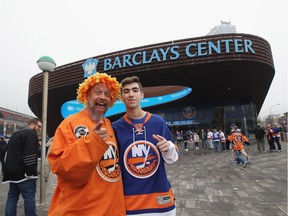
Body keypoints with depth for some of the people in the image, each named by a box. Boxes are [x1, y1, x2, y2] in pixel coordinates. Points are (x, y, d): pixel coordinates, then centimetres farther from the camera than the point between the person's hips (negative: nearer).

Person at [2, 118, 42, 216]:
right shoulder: (30, 134, -12)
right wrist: (31, 172, -20)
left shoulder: (15, 134, 20)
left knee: (12, 197, 14)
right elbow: (30, 155, -21)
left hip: (12, 171, 9)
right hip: (23, 173, -9)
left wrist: (6, 170, 26)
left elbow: (9, 153, 25)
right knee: (29, 197, -4)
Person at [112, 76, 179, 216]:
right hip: (129, 202, -1)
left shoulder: (158, 122, -6)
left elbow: (172, 160, 1)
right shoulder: (116, 127, -8)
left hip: (160, 198, 1)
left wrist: (169, 148, -18)